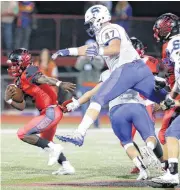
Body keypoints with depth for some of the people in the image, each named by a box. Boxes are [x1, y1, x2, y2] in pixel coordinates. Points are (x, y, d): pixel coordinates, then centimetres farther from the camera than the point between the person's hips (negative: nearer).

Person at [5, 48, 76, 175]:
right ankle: (67, 167, 29)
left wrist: (60, 84, -49)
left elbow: (42, 79, -33)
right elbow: (21, 106, 18)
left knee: (23, 134, -11)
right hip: (48, 112, 11)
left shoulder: (28, 73, -12)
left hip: (51, 112, -11)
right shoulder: (19, 83, 15)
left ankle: (53, 148, -6)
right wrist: (8, 100, 2)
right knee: (46, 142, 27)